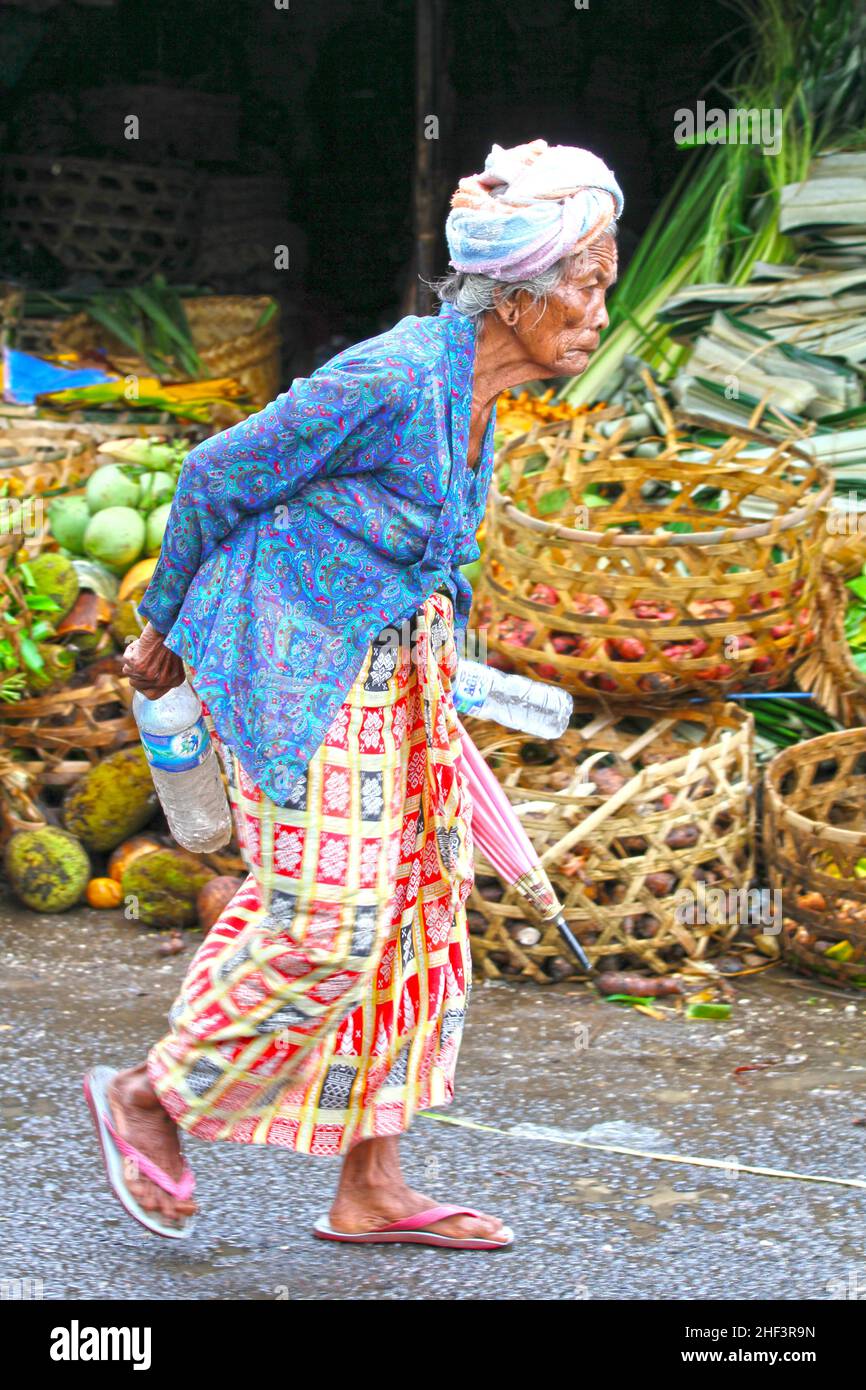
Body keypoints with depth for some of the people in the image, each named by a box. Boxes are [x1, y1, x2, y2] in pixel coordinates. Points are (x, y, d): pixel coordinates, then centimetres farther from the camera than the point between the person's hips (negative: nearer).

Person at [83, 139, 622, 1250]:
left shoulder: (473, 386, 4)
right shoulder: (391, 384, -23)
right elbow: (215, 476, -14)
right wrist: (165, 628, -2)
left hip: (390, 671, 9)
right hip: (296, 667, -9)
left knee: (419, 898, 7)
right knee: (324, 917, -8)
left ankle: (370, 1186, 13)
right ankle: (148, 1097, 14)